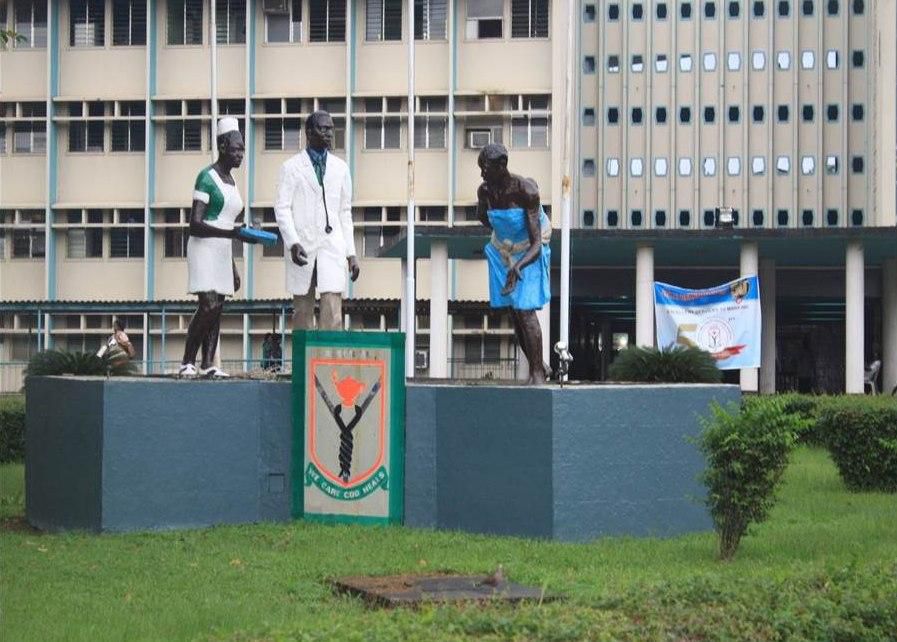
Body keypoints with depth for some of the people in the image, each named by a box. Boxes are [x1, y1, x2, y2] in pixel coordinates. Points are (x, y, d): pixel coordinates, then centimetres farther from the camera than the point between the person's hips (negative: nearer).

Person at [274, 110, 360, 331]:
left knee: (333, 310, -11)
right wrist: (293, 243, -18)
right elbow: (282, 209, -4)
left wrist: (351, 253, 9)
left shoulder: (340, 168, 11)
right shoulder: (291, 167, 2)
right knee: (302, 311, 5)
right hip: (302, 246, -2)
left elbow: (345, 213, 14)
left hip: (332, 246, 2)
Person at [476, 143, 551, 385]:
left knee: (525, 310, -14)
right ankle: (537, 366, 20)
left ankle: (537, 372, -7)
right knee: (514, 312, 7)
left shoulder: (526, 191, -30)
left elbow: (536, 244, -33)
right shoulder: (485, 191, -15)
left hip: (529, 254, -5)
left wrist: (517, 267, -46)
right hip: (503, 252, 5)